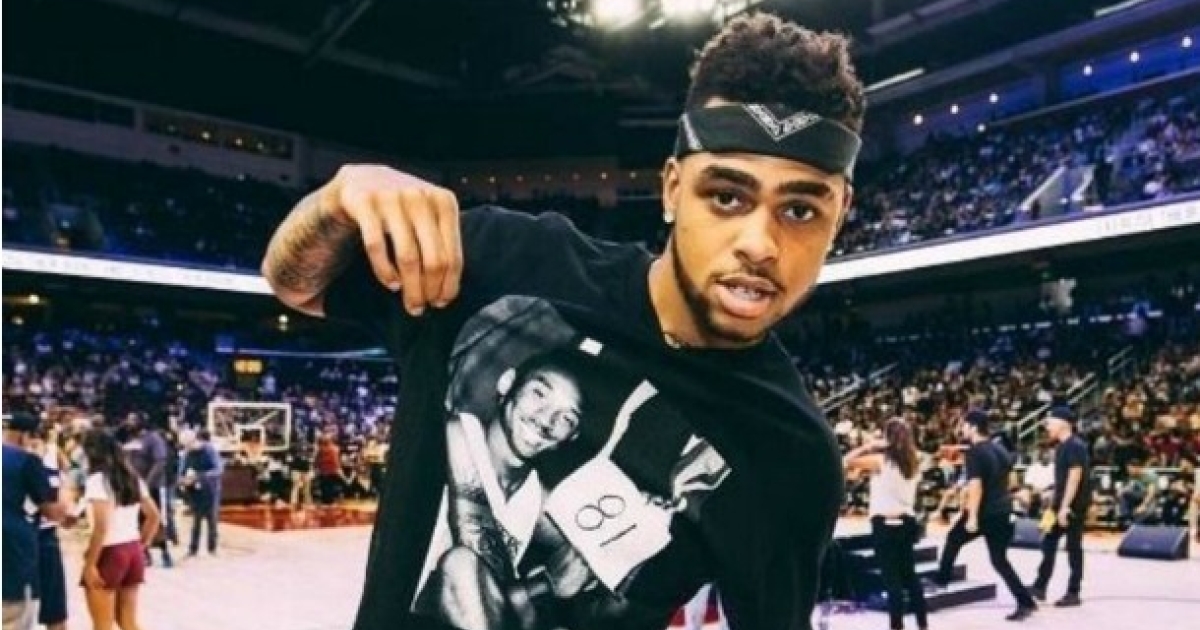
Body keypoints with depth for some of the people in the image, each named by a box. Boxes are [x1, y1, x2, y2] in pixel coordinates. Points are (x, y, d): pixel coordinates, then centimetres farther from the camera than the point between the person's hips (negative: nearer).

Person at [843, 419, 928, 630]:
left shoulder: (881, 460, -12)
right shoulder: (914, 462, 6)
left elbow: (848, 461, -13)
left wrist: (869, 446, -3)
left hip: (885, 523, -6)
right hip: (906, 522, 6)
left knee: (892, 578, -1)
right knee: (910, 575, 17)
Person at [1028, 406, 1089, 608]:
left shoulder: (1075, 446, -17)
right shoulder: (1061, 446, 13)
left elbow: (1075, 477, -22)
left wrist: (1065, 506, -24)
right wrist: (1056, 504, 19)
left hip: (1074, 505, -9)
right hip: (1061, 504, 9)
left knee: (1073, 548, 0)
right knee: (1048, 543, 10)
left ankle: (1073, 593, 9)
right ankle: (1040, 587, 16)